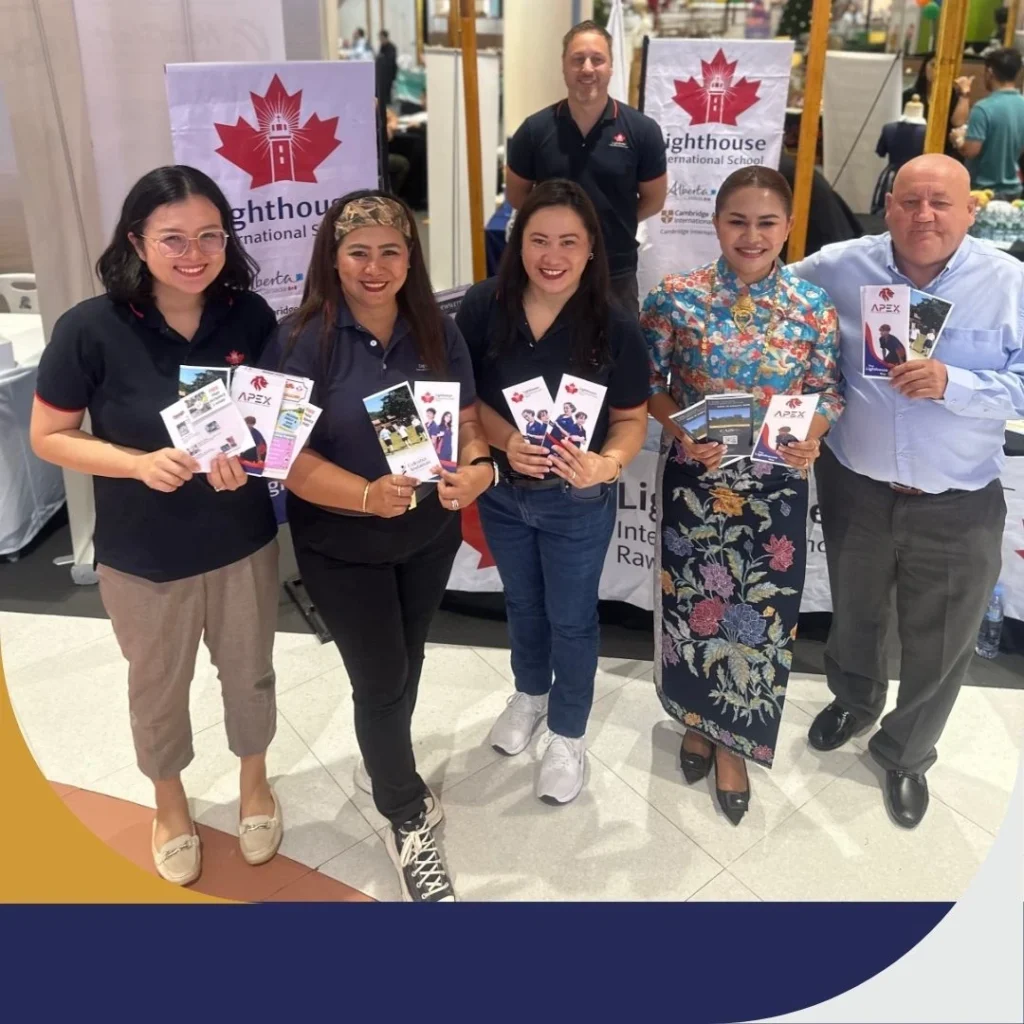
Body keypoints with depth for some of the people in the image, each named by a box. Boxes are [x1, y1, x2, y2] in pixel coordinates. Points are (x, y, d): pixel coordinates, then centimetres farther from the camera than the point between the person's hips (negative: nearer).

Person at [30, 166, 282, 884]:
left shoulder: (250, 315, -11)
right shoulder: (91, 329, -19)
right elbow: (49, 436, -10)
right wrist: (140, 463, -26)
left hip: (244, 541, 2)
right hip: (142, 555, -2)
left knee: (249, 672, 21)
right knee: (158, 688, 19)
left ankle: (255, 783, 50)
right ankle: (170, 805, 48)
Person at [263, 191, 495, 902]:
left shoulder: (438, 331, -6)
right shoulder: (301, 341, -18)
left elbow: (468, 419, -2)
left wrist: (478, 467, -25)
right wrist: (367, 495, -35)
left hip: (430, 533, 4)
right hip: (342, 544, -4)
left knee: (404, 662, 22)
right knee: (380, 678, 4)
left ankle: (382, 763, 51)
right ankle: (410, 821, 28)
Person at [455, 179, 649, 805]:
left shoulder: (615, 327, -20)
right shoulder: (484, 307, -15)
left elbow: (633, 419, -13)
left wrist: (607, 464, -33)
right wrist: (506, 440, -26)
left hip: (578, 500, -2)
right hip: (501, 490, 3)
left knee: (571, 617, 15)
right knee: (522, 603, 25)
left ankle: (569, 733, 40)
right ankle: (530, 693, 55)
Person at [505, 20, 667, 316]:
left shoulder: (642, 131, -6)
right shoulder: (535, 130, -4)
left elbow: (654, 199, 4)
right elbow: (516, 194, 7)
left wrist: (612, 222, 4)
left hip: (616, 274, 0)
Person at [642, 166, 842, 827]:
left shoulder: (814, 308, -4)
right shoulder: (677, 296, -7)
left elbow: (830, 390, 3)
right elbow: (649, 383, -1)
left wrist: (811, 438, -17)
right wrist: (682, 432, -18)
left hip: (776, 485, 1)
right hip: (694, 478, 0)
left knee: (760, 612, 10)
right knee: (694, 601, 13)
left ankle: (733, 740, 33)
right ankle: (698, 717, 40)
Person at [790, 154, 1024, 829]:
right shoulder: (840, 268, -7)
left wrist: (952, 384, -29)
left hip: (959, 508, -1)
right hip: (856, 490, 2)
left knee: (941, 648, 13)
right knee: (854, 613, 25)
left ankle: (906, 754, 39)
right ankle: (855, 700, 56)